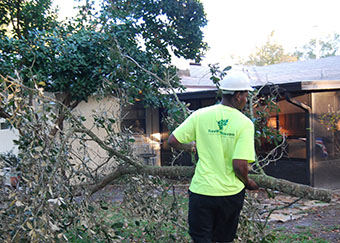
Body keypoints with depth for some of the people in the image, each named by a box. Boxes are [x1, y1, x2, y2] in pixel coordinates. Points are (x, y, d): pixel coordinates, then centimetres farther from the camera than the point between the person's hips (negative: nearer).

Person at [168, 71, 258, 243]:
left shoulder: (200, 115, -5)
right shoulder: (245, 123, -12)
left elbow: (172, 141, -3)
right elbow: (239, 165, -18)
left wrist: (191, 146, 17)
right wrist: (247, 182, 2)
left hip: (201, 190, 0)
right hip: (231, 192, 0)